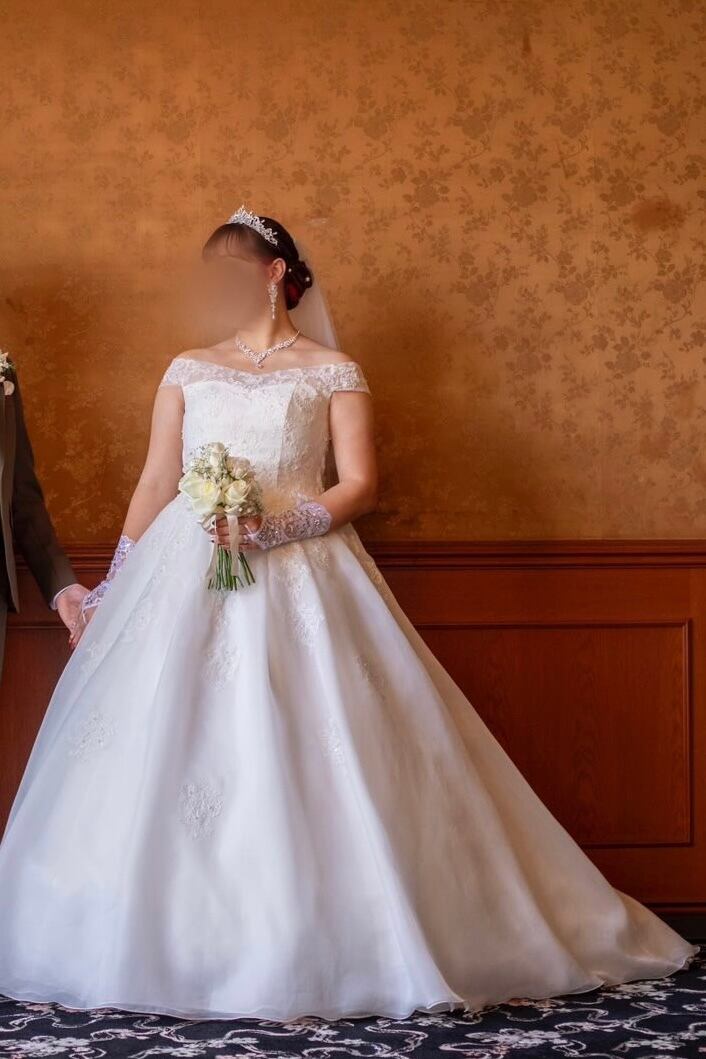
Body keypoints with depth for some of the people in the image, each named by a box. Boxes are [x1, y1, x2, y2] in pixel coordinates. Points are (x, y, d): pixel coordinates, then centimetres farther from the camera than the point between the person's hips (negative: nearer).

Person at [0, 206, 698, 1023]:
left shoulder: (333, 372, 7)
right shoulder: (187, 371, 16)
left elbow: (359, 485, -2)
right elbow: (154, 485, 15)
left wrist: (277, 523, -18)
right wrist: (109, 591, 9)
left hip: (298, 580, -3)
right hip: (184, 578, 3)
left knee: (302, 762, -9)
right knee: (164, 760, -4)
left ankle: (315, 947, -1)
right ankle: (169, 943, 4)